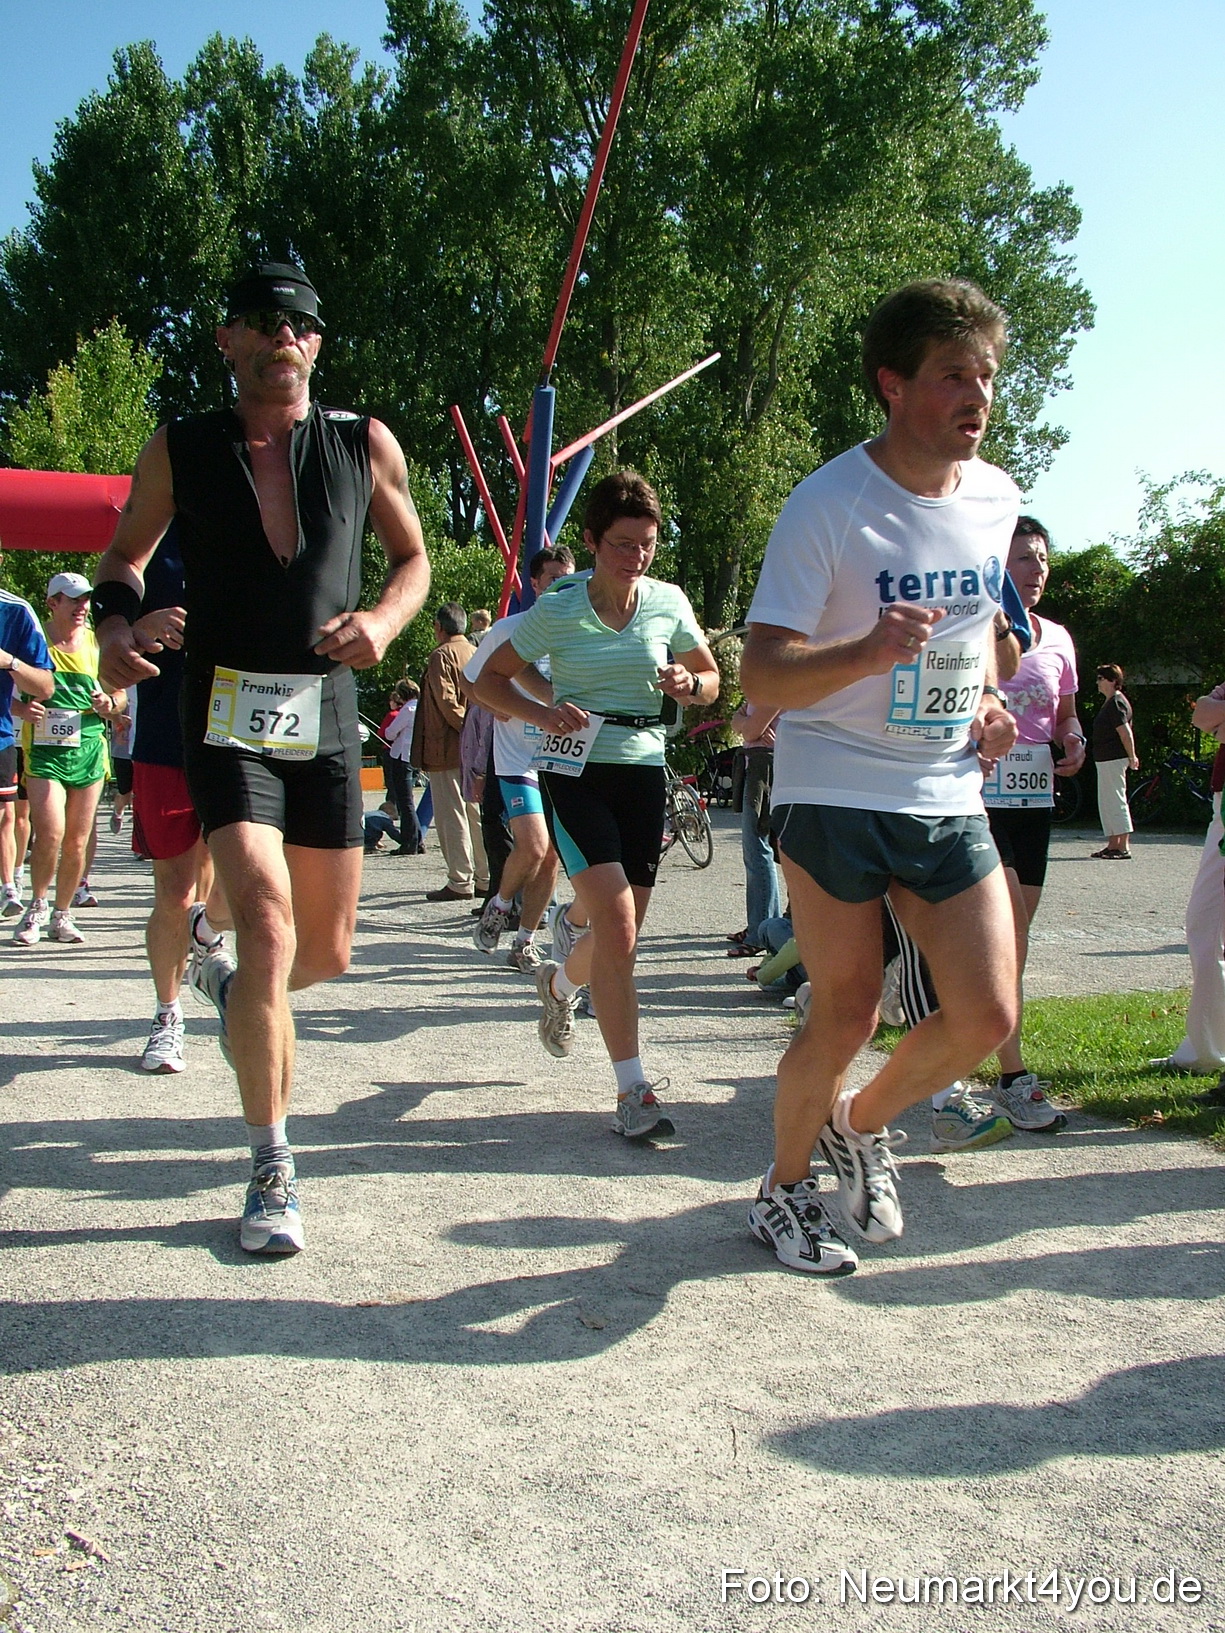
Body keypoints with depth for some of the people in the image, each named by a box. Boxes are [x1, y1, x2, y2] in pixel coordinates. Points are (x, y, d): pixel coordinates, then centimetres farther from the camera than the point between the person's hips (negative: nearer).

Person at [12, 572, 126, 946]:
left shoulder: (98, 644, 10)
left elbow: (121, 693, 17)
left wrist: (111, 703, -6)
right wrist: (22, 709, -15)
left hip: (89, 751, 3)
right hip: (43, 751, -3)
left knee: (77, 842, 5)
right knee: (50, 834, -17)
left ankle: (61, 915, 21)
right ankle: (37, 905, 7)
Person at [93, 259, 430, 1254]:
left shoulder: (366, 446, 4)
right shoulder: (180, 452, 2)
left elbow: (413, 557, 14)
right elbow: (127, 555, 14)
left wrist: (383, 621, -7)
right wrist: (116, 622, -9)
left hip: (328, 720, 3)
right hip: (228, 717, -3)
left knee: (327, 954, 9)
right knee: (267, 927, -19)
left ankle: (238, 990, 47)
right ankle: (272, 1170, -4)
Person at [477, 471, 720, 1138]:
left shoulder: (669, 602, 3)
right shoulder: (557, 610, -5)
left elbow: (711, 678, 14)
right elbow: (492, 677, 3)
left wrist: (688, 684, -10)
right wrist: (542, 714, -15)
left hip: (644, 771, 4)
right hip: (577, 772, -4)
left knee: (619, 933, 11)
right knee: (618, 928, -17)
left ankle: (559, 982, 47)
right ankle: (633, 1090, -11)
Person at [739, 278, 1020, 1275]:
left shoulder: (997, 499, 4)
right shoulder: (828, 506, -15)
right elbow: (761, 677, -20)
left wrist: (989, 701, 5)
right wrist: (867, 652, -38)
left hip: (950, 796, 6)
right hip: (836, 791, -5)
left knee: (988, 1015, 0)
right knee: (846, 1018, 0)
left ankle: (862, 1122, 29)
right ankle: (784, 1192, 26)